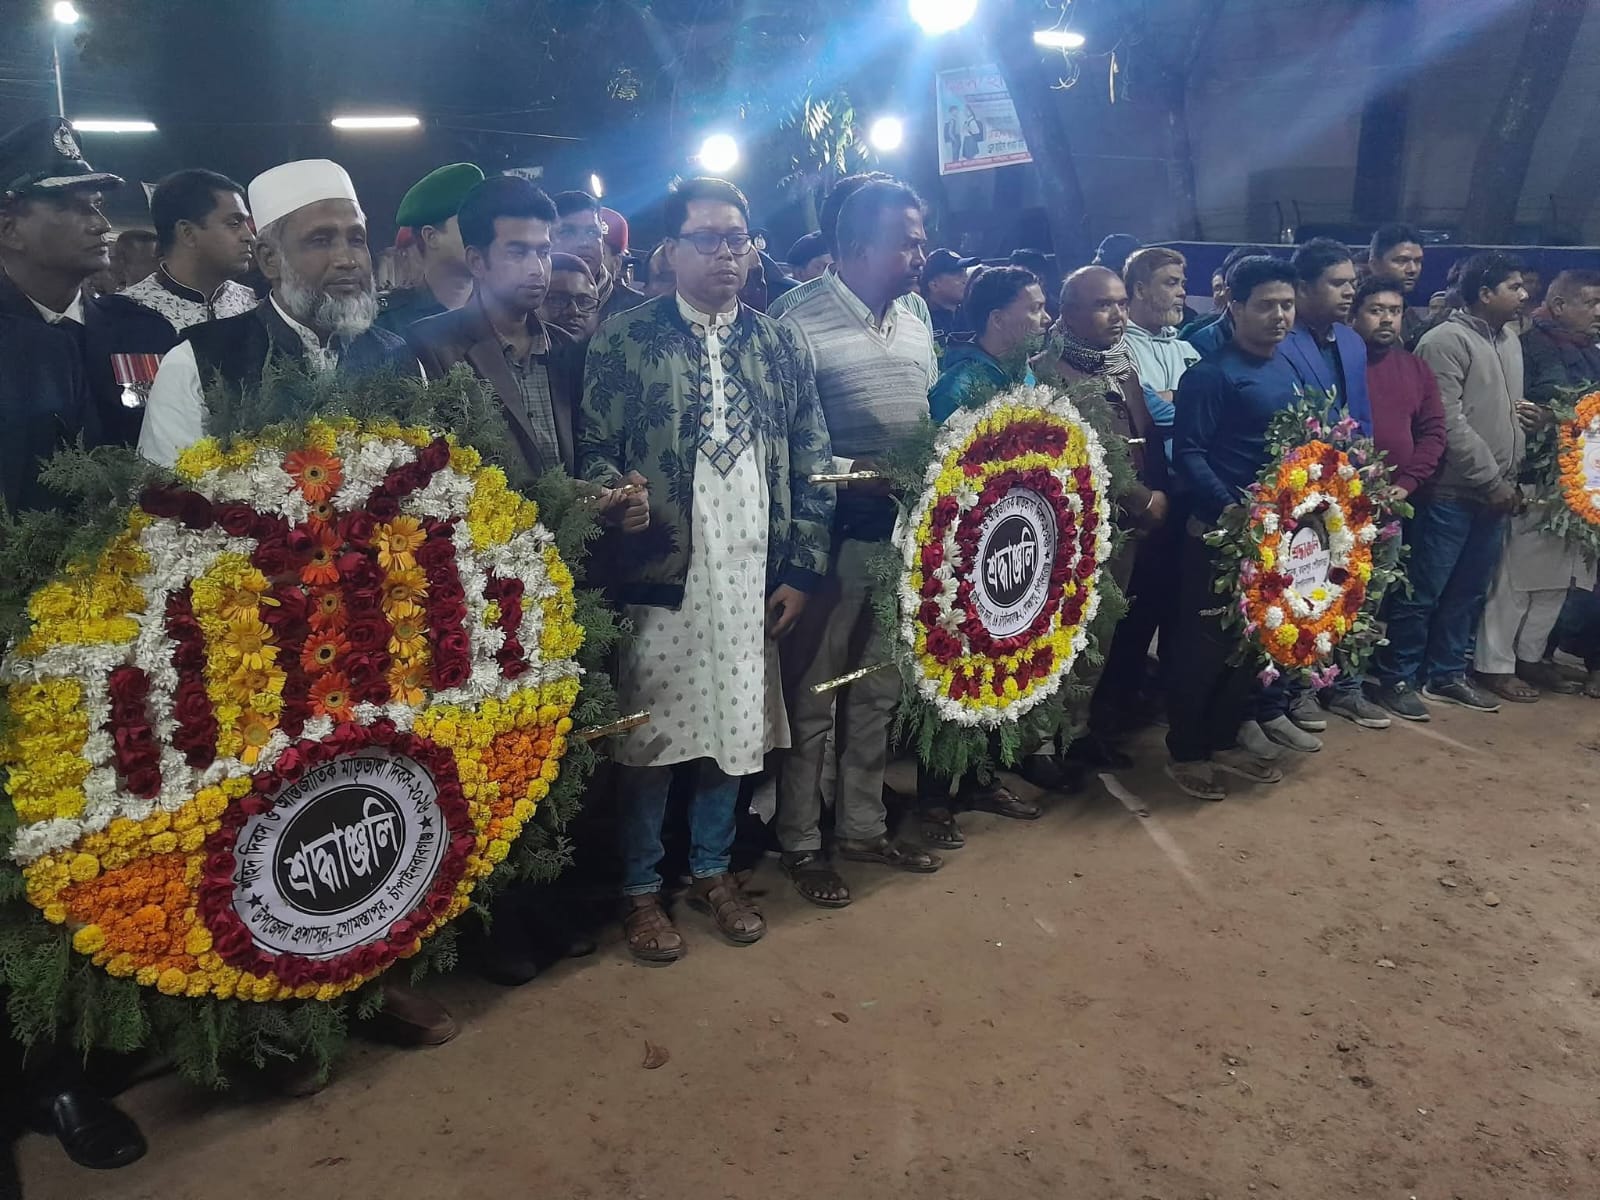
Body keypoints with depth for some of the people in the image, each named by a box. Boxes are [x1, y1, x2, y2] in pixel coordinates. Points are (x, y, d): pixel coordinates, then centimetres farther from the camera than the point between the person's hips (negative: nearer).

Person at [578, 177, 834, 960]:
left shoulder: (779, 344, 10)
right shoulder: (624, 340, 1)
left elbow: (812, 463, 9)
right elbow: (593, 447, 0)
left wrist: (803, 570, 3)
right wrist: (617, 497, -23)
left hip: (752, 578, 3)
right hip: (661, 573, -3)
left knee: (735, 729, 11)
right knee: (651, 737, 5)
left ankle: (712, 871, 31)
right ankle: (641, 889, 23)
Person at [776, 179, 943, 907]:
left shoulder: (915, 328, 12)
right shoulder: (801, 323, -12)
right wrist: (860, 472, -22)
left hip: (905, 535, 7)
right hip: (830, 537, -7)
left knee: (879, 692, 17)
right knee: (811, 699, 5)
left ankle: (863, 827, 32)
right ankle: (800, 845, 20)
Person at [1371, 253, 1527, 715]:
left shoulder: (1510, 341, 15)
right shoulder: (1446, 341, -10)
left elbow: (1512, 414, 20)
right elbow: (1449, 423, -16)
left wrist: (1513, 477, 11)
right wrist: (1492, 480, -13)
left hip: (1495, 495, 8)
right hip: (1452, 492, -8)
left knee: (1469, 591, 14)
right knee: (1423, 591, -1)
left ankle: (1446, 674, 25)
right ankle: (1396, 676, 11)